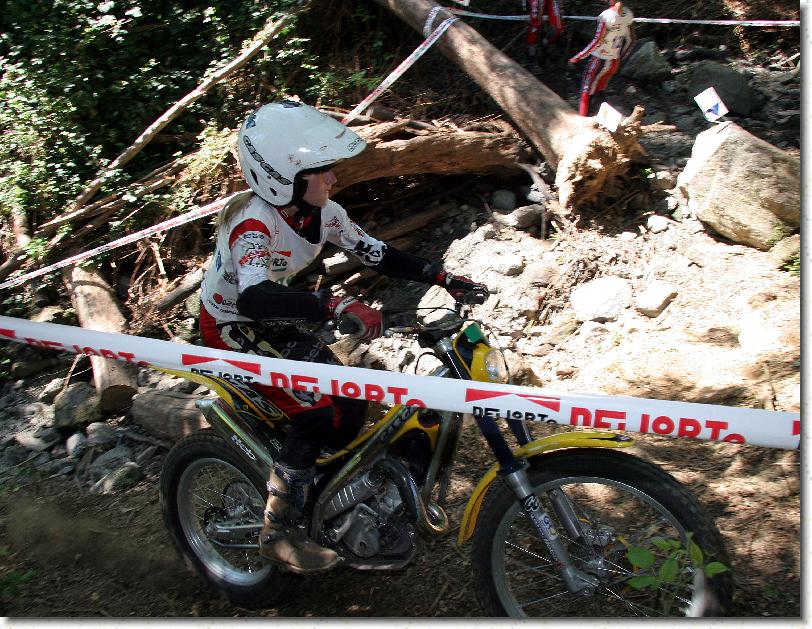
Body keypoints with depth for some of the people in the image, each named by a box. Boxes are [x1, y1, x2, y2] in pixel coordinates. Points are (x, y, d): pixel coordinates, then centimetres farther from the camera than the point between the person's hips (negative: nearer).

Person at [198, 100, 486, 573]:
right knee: (318, 414, -19)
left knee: (351, 408, 0)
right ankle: (278, 533, -4)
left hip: (274, 321, 7)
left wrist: (444, 278, -14)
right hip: (231, 327, -7)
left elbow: (378, 255, -6)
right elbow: (255, 298, -51)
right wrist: (337, 305, -61)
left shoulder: (321, 212, -12)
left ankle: (315, 489, 24)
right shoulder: (253, 223, -34)